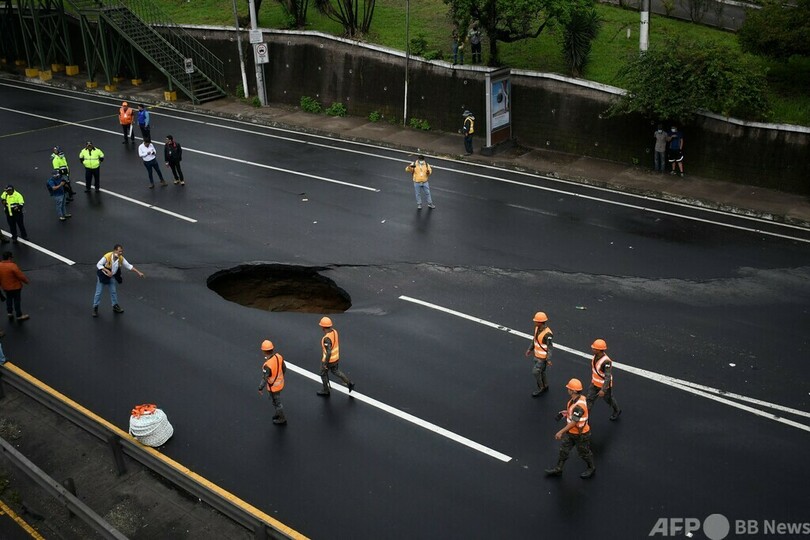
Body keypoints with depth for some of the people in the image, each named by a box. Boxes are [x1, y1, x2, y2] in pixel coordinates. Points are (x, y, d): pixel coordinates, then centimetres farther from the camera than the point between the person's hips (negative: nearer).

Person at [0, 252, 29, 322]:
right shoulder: (13, 266, -27)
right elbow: (20, 276, -22)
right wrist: (26, 280, -3)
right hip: (15, 287, -6)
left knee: (8, 300, 25)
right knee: (17, 301, 7)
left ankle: (10, 313, 36)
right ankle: (19, 316, 17)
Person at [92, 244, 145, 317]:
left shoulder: (121, 258, -15)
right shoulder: (107, 256, -31)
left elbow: (129, 266, -9)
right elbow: (98, 265, -24)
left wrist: (138, 273, -13)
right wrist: (107, 271, -35)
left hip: (111, 276, 5)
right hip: (102, 275, -5)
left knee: (113, 291, 12)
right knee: (98, 292, 2)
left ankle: (115, 306, 28)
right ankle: (95, 308, 14)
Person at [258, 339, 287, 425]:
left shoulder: (267, 365, -39)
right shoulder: (278, 356, -16)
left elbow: (264, 379, -27)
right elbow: (284, 369, -1)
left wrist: (260, 388, -10)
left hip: (274, 386, -7)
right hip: (280, 382, 7)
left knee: (276, 402, 18)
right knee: (273, 398, 31)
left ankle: (282, 419, 40)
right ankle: (279, 413, 50)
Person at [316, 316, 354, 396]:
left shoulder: (327, 338, -36)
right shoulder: (334, 331, -9)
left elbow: (329, 352, -33)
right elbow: (338, 343, 7)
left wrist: (325, 364, -21)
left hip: (329, 359, -8)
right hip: (335, 357, 8)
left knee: (323, 373, 18)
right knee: (335, 371, 29)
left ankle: (325, 391, 38)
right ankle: (349, 383, 27)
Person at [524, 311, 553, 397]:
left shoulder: (547, 333, -30)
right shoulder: (537, 328, -4)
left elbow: (549, 347, -24)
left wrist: (549, 360, -25)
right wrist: (530, 349, 14)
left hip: (543, 357, -8)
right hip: (537, 354, 8)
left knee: (535, 371, -2)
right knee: (540, 371, 20)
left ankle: (540, 388, 19)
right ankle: (545, 386, 38)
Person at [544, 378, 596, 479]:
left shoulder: (579, 405, -36)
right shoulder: (574, 399, -7)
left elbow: (574, 422, -33)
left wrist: (561, 432, -30)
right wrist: (565, 413, -1)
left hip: (580, 434, -9)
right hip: (570, 432, 9)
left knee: (584, 452, 15)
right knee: (563, 450, 17)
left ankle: (591, 469, 40)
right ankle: (558, 469, 30)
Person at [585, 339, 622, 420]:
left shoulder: (606, 361, -36)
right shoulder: (596, 356, -11)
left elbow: (608, 377, -36)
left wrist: (603, 390, -40)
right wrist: (592, 378, 22)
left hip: (604, 386, -6)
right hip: (595, 383, 6)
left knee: (609, 399, 20)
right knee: (589, 400, 4)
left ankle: (617, 411, 49)